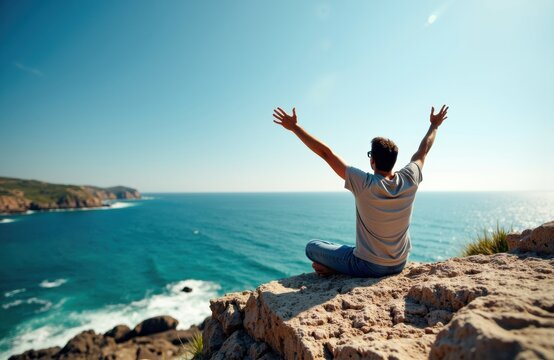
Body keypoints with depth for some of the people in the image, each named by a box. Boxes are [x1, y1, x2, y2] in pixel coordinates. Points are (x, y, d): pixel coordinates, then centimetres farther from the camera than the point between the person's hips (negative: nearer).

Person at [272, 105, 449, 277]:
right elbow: (423, 151, 8)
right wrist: (434, 126, 26)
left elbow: (326, 153, -22)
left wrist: (294, 127, -15)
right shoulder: (409, 180, -12)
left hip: (368, 267, -5)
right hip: (399, 265, 6)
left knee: (312, 247, 7)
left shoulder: (364, 184, -25)